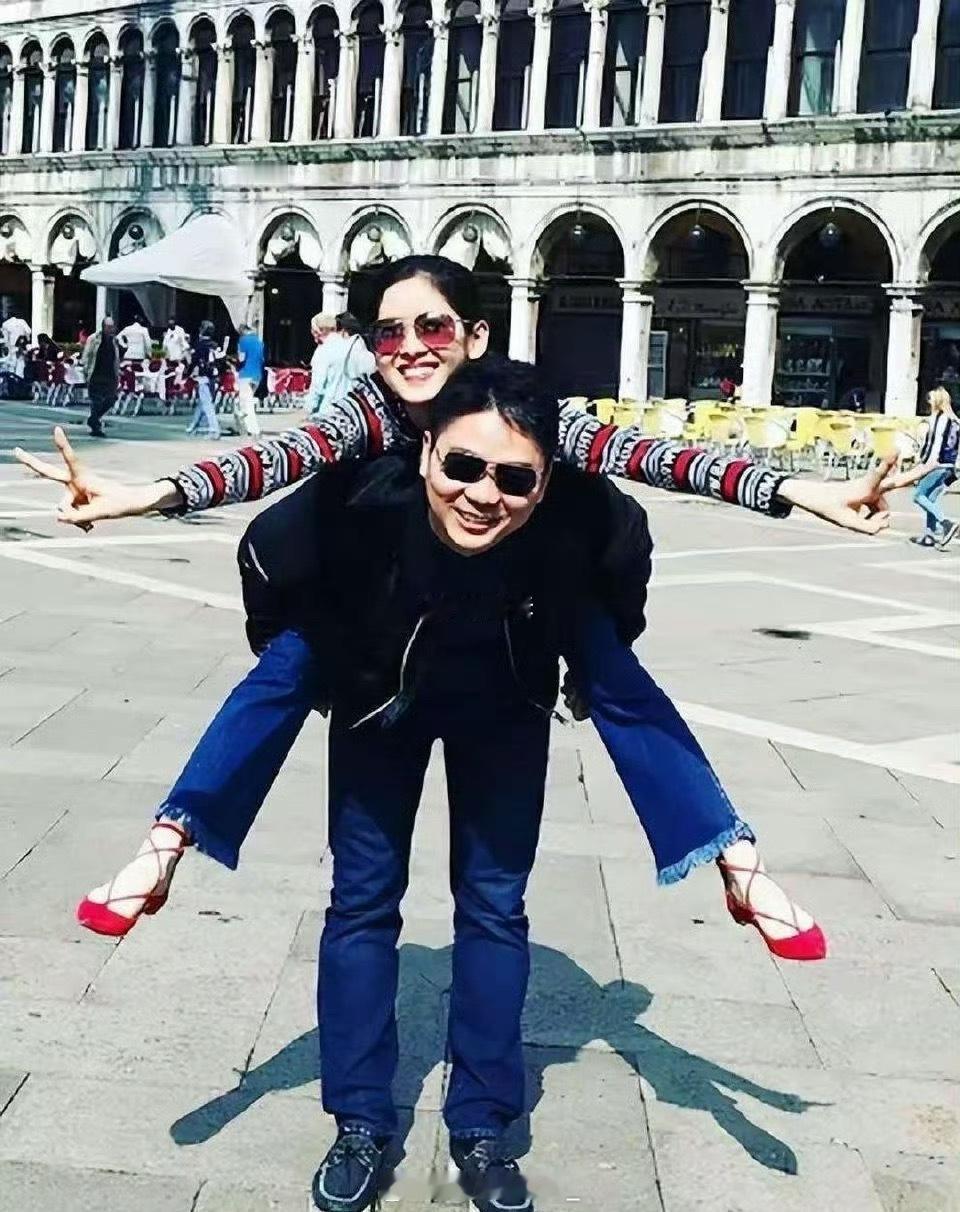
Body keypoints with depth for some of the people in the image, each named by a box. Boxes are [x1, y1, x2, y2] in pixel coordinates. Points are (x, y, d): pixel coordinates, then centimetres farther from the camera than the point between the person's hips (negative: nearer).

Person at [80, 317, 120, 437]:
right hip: (96, 376, -5)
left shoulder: (115, 341, 12)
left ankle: (93, 419, 21)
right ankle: (96, 428, 3)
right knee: (96, 401, -4)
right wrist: (85, 372, -7)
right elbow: (86, 356, -1)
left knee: (111, 399, -1)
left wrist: (117, 375, 18)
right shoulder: (93, 339, -3)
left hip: (110, 376, 5)